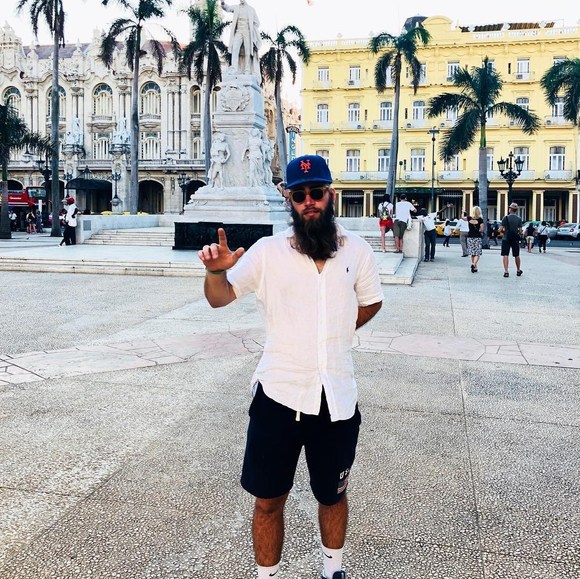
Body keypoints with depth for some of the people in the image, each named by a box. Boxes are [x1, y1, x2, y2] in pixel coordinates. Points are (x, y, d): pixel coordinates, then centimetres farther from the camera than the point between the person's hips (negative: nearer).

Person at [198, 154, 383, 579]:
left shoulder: (357, 250, 1)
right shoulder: (268, 251, -5)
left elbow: (371, 303, 16)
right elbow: (219, 298, -6)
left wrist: (331, 333, 8)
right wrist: (216, 270, -27)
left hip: (337, 396, 2)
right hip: (279, 394, -1)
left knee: (333, 495, 20)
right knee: (269, 499, 9)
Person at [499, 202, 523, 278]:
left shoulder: (506, 218, -9)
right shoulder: (519, 218, 1)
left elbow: (501, 229, -12)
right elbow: (520, 230, -2)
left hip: (506, 238, -3)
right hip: (515, 239, 4)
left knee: (505, 255, -3)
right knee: (516, 255, 16)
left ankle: (506, 271, -12)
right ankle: (518, 270, 28)